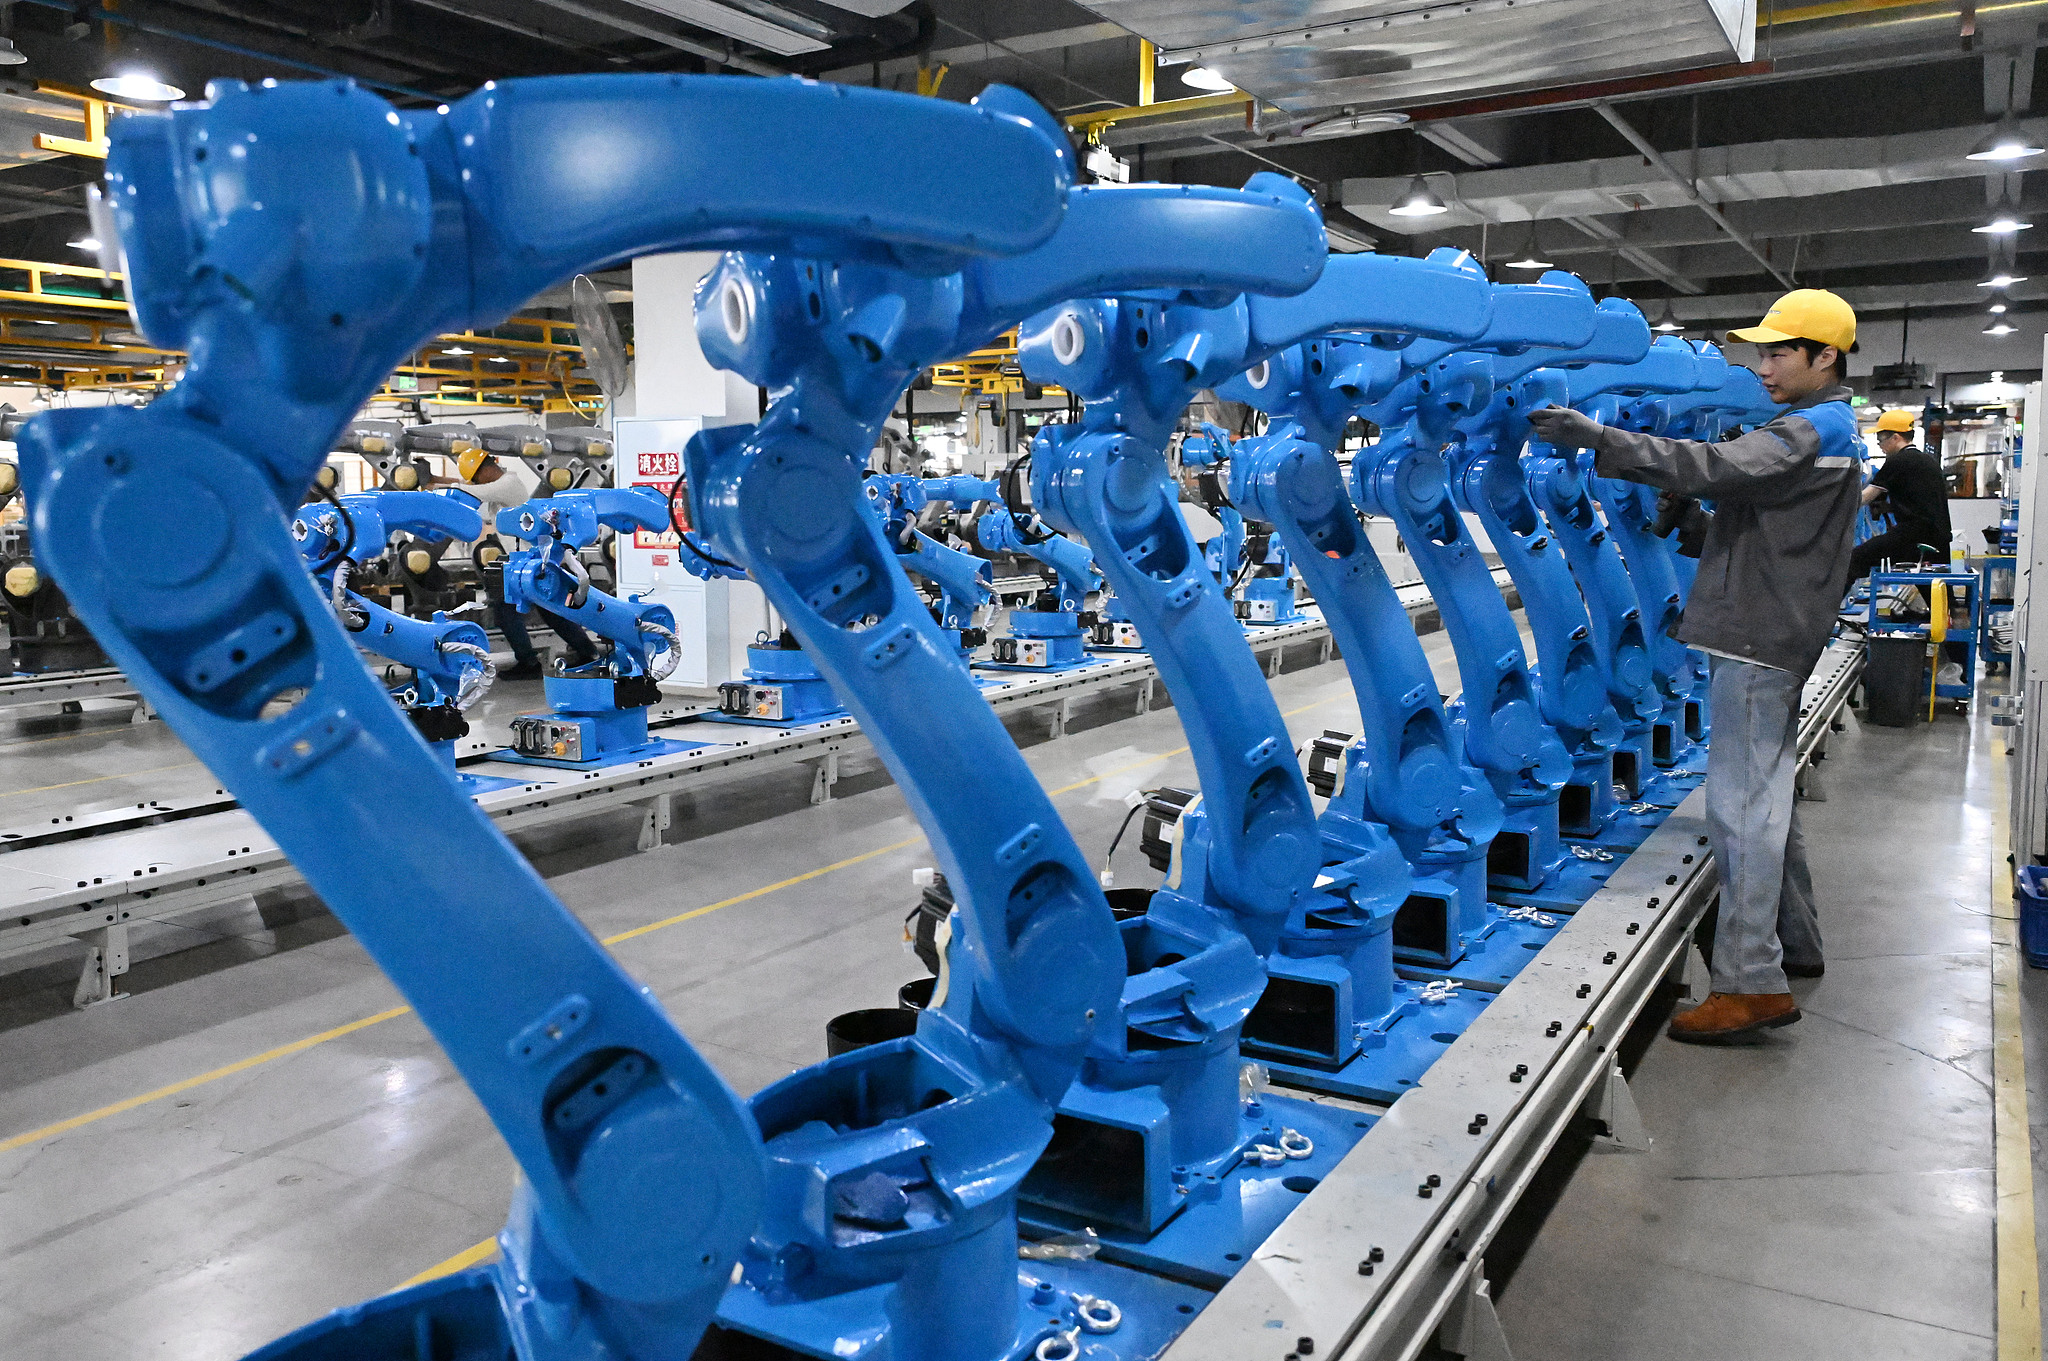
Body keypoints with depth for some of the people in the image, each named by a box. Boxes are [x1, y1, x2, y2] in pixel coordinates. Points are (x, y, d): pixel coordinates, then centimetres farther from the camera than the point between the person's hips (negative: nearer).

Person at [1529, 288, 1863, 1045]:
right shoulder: (1833, 430, 19)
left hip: (1759, 640, -11)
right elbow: (1739, 481, 20)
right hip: (1777, 636, 11)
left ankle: (1751, 983, -10)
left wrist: (1599, 439, -33)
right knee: (1768, 794, 20)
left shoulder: (1811, 432, -14)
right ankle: (1793, 942, 33)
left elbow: (1714, 469, -28)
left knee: (1742, 803, -11)